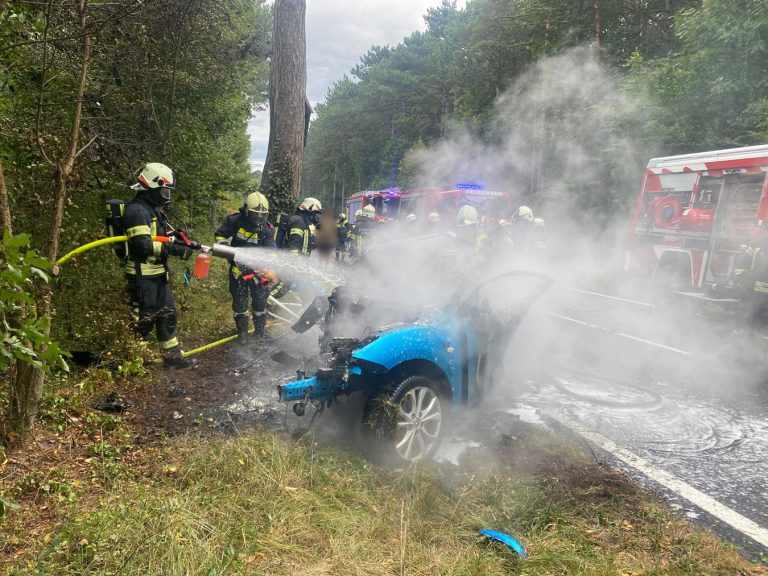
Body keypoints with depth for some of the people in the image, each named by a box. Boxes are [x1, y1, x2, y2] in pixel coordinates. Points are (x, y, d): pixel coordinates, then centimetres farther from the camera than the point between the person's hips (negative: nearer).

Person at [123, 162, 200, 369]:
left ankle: (172, 357, 22)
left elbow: (169, 233, 16)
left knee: (167, 315, 14)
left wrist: (188, 243, -3)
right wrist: (176, 250, -26)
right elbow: (143, 245, -28)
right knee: (145, 318, -2)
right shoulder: (137, 210, -17)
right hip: (142, 276, -10)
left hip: (158, 274, 10)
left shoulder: (154, 209, 16)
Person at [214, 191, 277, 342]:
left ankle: (260, 330, 24)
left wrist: (272, 271, -28)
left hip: (258, 268, 1)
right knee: (239, 300, 3)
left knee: (260, 299, 4)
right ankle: (242, 331, 20)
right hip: (238, 266, -1)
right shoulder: (234, 220, -13)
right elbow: (219, 235, -1)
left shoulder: (267, 229, -11)